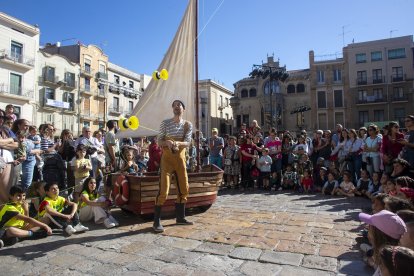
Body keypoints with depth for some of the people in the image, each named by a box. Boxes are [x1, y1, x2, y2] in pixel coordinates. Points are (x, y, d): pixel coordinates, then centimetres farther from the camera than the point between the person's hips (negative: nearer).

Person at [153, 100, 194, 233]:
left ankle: (180, 217, 24)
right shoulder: (165, 123, 0)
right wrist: (167, 142, -24)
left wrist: (177, 143, -28)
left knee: (184, 189, 9)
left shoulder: (188, 124, 4)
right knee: (163, 190, -10)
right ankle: (157, 221, -3)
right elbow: (159, 141, -2)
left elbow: (188, 142, -8)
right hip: (167, 158, -3)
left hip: (180, 158, 4)